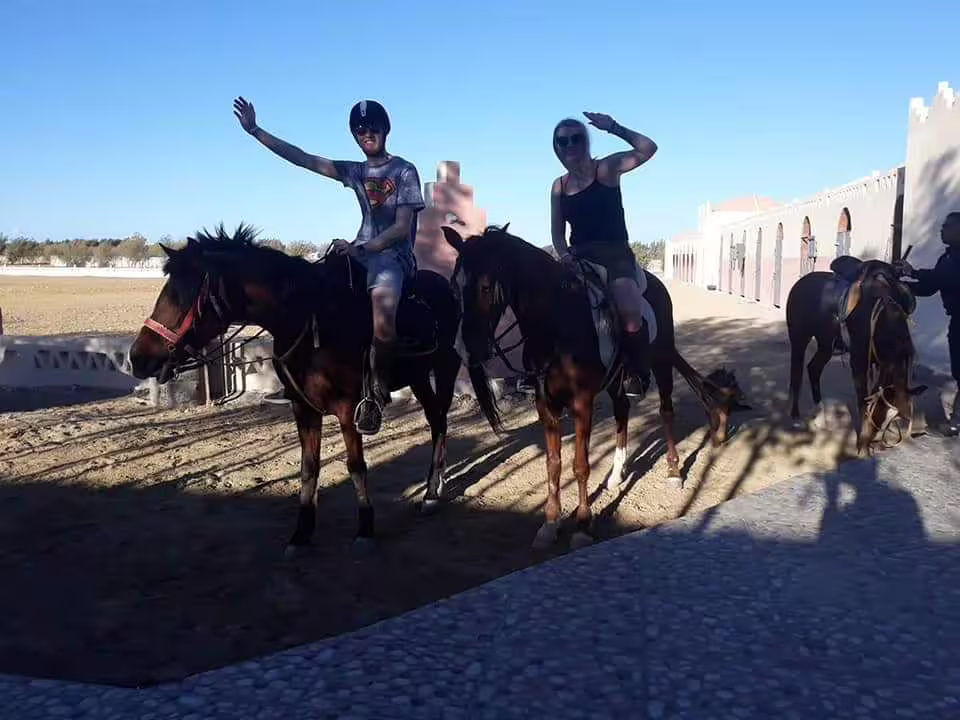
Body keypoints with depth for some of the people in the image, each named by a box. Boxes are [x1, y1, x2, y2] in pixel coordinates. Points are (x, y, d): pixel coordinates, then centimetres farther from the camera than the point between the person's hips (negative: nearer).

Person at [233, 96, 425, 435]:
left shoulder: (405, 171, -1)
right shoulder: (355, 172, 15)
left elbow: (402, 228, -11)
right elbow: (302, 159, 13)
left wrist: (358, 247, -23)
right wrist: (255, 130, 8)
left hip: (394, 255, -7)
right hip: (362, 252, 7)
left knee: (382, 316, -35)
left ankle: (378, 389, -17)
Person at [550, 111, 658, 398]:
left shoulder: (606, 168, -1)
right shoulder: (559, 186, 11)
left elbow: (648, 149, -14)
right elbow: (557, 232, 12)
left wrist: (613, 127, -18)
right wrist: (564, 254, -7)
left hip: (615, 254, -5)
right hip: (579, 257, 5)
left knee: (630, 311, -30)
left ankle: (639, 374, -9)